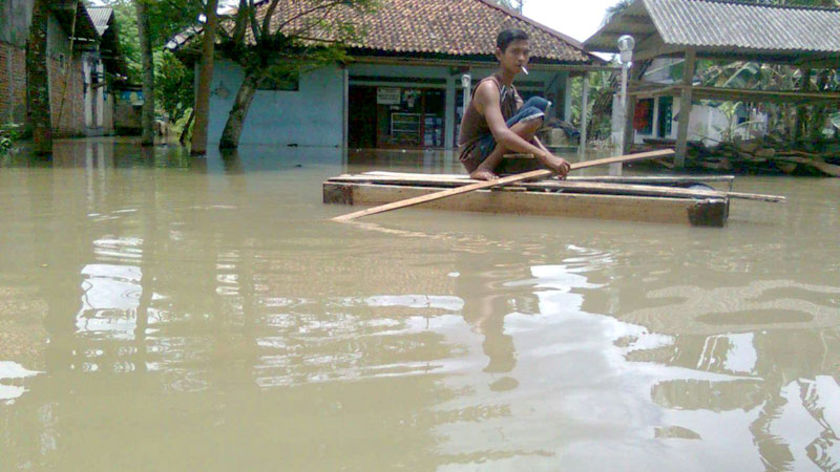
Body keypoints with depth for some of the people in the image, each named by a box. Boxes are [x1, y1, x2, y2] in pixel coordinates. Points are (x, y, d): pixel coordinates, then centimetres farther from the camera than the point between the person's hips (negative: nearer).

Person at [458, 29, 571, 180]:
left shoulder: (512, 92, 14)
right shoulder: (488, 87, -15)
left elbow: (526, 132, 7)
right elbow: (500, 133, -32)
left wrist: (549, 157, -11)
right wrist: (545, 156, -38)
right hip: (475, 156, -8)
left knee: (539, 104, 5)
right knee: (533, 115, -24)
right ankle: (484, 168, -20)